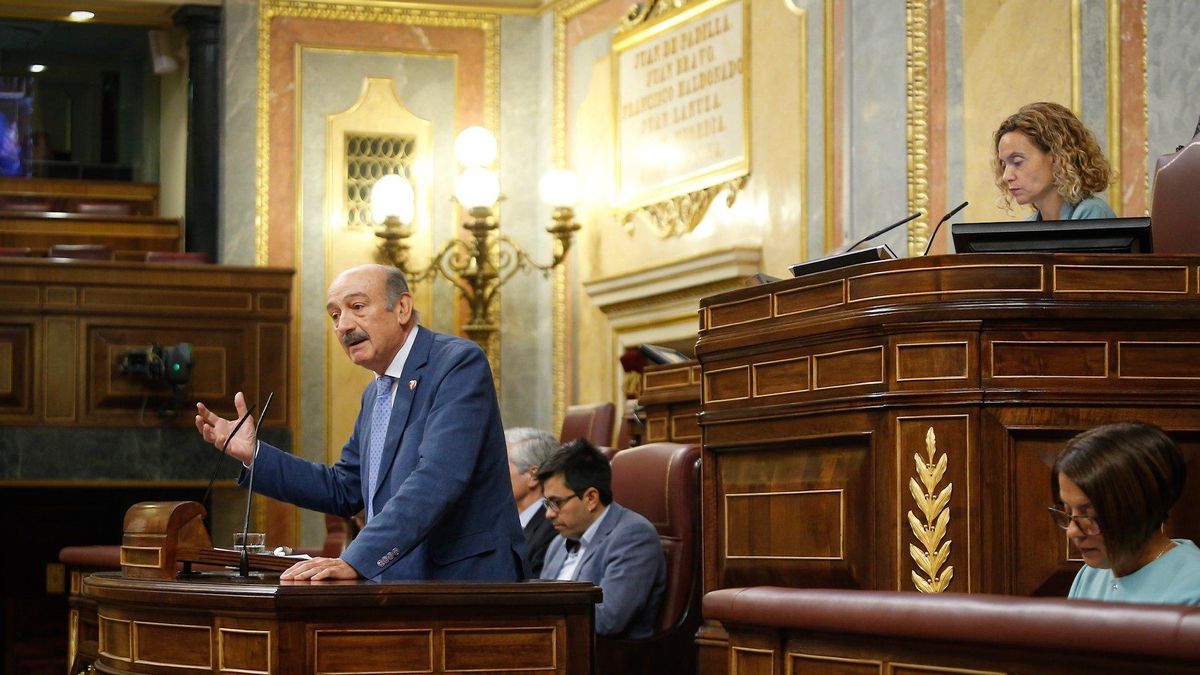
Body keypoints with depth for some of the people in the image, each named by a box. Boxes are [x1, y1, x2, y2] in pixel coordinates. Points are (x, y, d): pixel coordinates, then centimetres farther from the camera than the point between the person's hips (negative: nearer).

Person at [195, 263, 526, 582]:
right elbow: (344, 490, 23)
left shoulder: (459, 363, -10)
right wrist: (252, 453, 13)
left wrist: (356, 560, -28)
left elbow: (437, 478, -22)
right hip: (396, 583, 7)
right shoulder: (375, 395, 17)